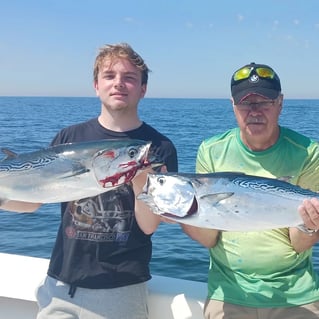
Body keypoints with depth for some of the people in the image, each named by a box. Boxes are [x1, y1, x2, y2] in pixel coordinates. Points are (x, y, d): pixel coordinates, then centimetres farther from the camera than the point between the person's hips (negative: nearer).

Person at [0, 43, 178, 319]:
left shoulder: (159, 148, -8)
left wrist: (141, 183, -29)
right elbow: (31, 200, 3)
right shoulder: (69, 138, 1)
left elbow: (148, 225, -12)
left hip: (120, 290, -2)